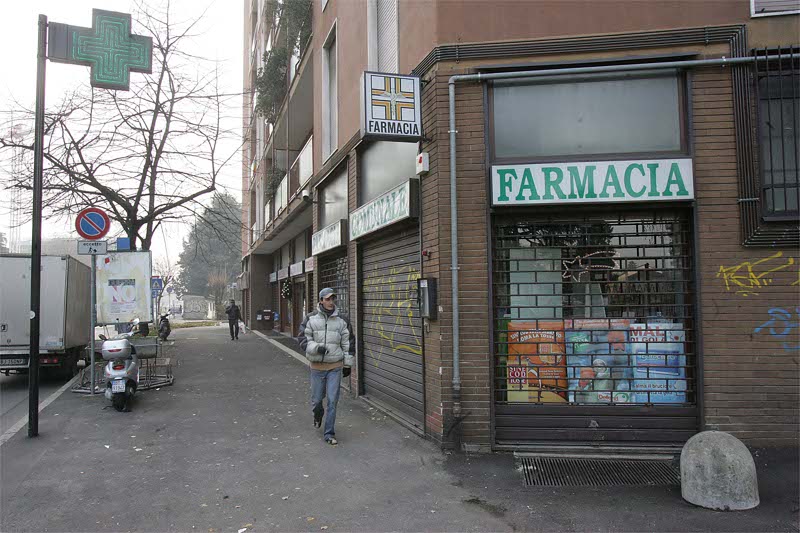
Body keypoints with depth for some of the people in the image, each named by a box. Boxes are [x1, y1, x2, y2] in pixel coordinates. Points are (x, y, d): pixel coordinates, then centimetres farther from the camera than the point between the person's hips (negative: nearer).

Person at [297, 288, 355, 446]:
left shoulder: (342, 320, 2)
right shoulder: (311, 318, -2)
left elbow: (348, 342, 8)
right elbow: (303, 339, -2)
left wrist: (348, 365, 8)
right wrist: (316, 348, -20)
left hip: (335, 367, 0)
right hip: (317, 367, 0)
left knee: (332, 400, -2)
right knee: (317, 399, 11)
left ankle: (329, 434, 9)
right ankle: (318, 415, 46)